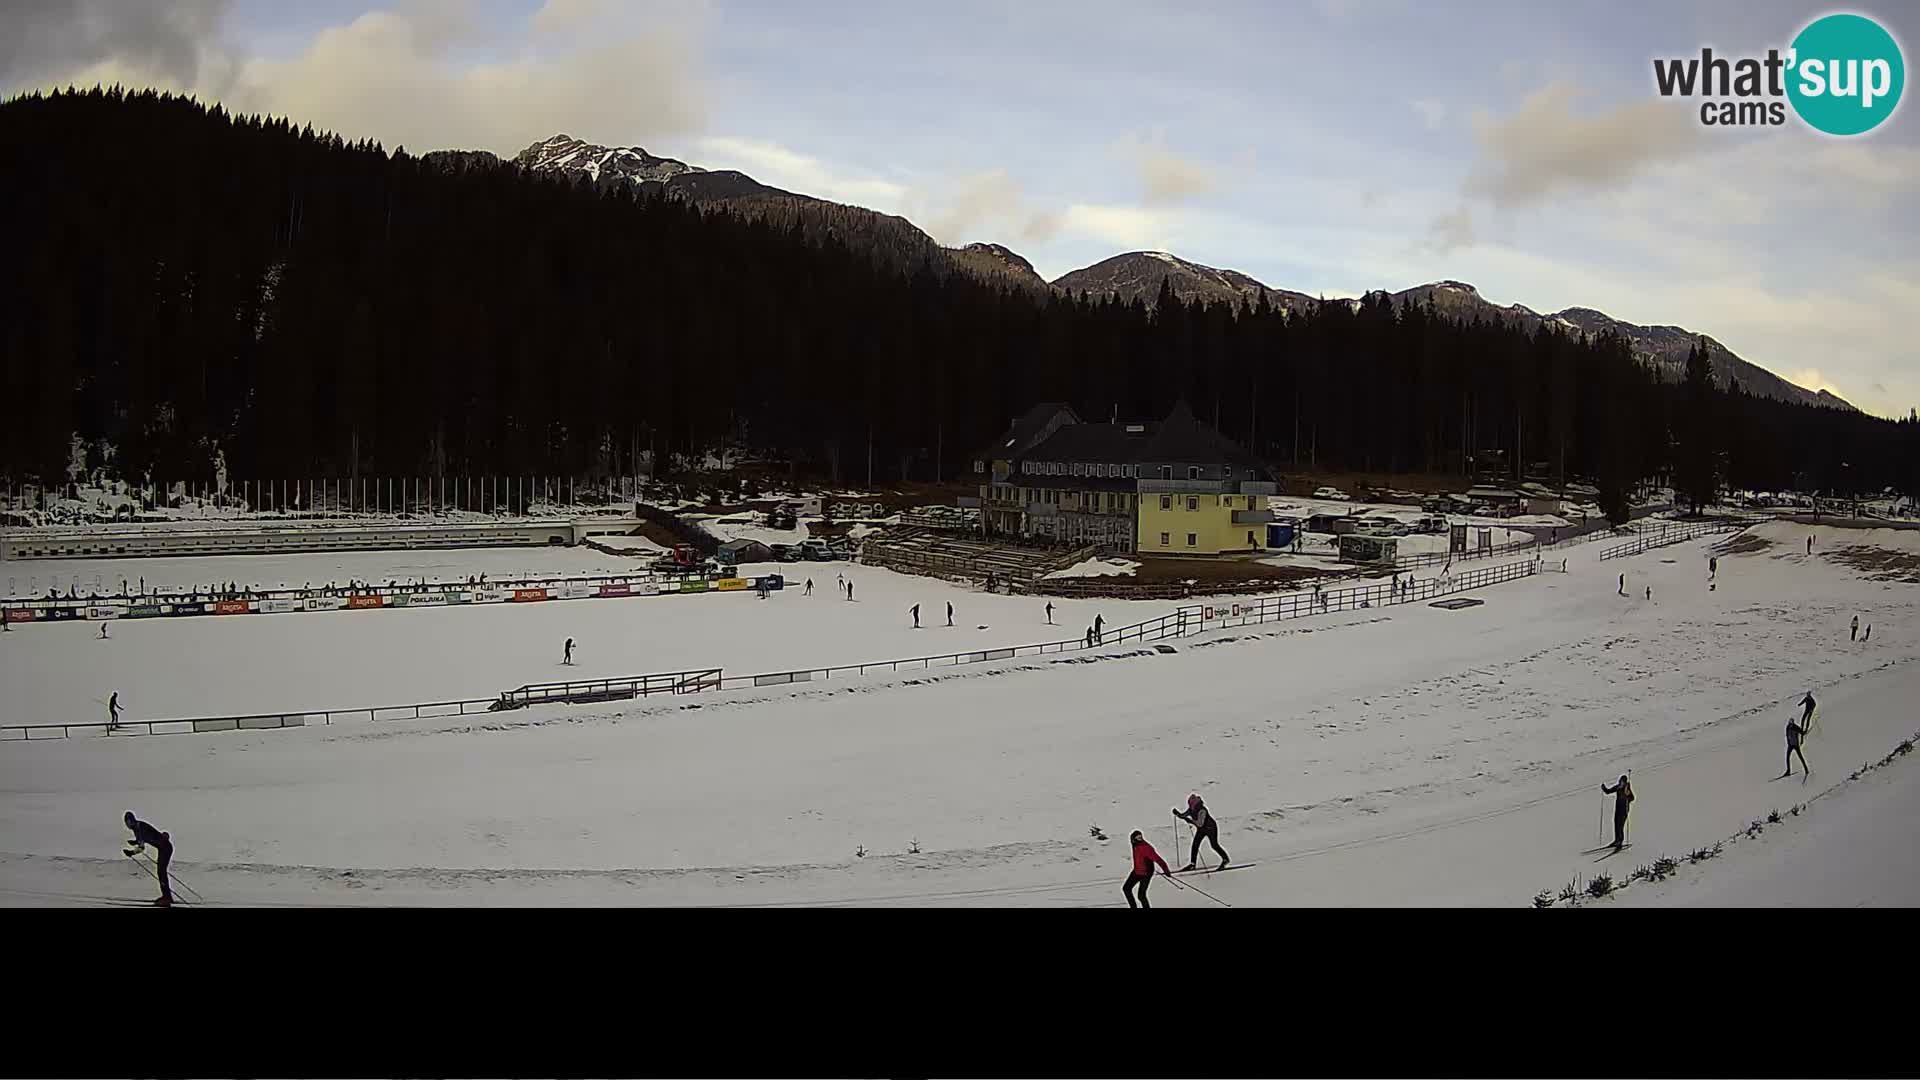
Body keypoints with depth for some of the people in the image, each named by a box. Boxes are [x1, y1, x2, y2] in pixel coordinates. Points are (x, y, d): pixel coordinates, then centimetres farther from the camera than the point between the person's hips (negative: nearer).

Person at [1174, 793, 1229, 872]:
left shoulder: (1201, 810, -33)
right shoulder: (1191, 810, -9)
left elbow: (1200, 824, -39)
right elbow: (1182, 816, -3)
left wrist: (1190, 821, -46)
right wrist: (1177, 813, -23)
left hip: (1211, 828, -7)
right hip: (1201, 829, 7)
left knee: (1214, 845, 0)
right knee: (1195, 844, -3)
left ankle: (1225, 859, 21)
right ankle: (1192, 864, 0)